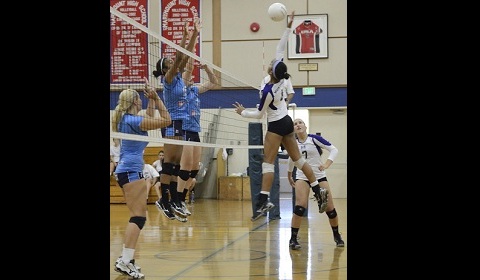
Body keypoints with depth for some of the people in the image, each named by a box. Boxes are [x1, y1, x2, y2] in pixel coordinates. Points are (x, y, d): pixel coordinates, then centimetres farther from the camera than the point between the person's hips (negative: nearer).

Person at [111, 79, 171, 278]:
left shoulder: (126, 119, 14)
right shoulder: (133, 120, -12)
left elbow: (150, 119, 32)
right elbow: (166, 120, -10)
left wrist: (151, 99, 27)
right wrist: (156, 97, -4)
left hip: (124, 170, 10)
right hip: (132, 171, -10)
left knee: (137, 217, 13)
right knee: (138, 217, -14)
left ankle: (126, 259, 13)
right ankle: (125, 261, -21)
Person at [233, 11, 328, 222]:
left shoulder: (268, 91, -20)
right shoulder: (281, 79, -4)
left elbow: (259, 114, -10)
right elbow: (280, 49, 1)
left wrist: (242, 112, 4)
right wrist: (288, 27, 2)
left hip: (276, 126, -8)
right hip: (287, 122, 8)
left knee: (268, 163, -11)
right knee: (298, 159, 12)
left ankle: (264, 200, -21)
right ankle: (318, 191, 11)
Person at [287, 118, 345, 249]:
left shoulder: (315, 139, -10)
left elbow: (334, 150, -10)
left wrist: (326, 164, -24)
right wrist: (289, 176, 28)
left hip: (319, 176, -1)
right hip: (302, 177, 1)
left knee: (329, 208, 0)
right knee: (300, 207, -18)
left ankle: (337, 236, 23)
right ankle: (293, 239, -10)